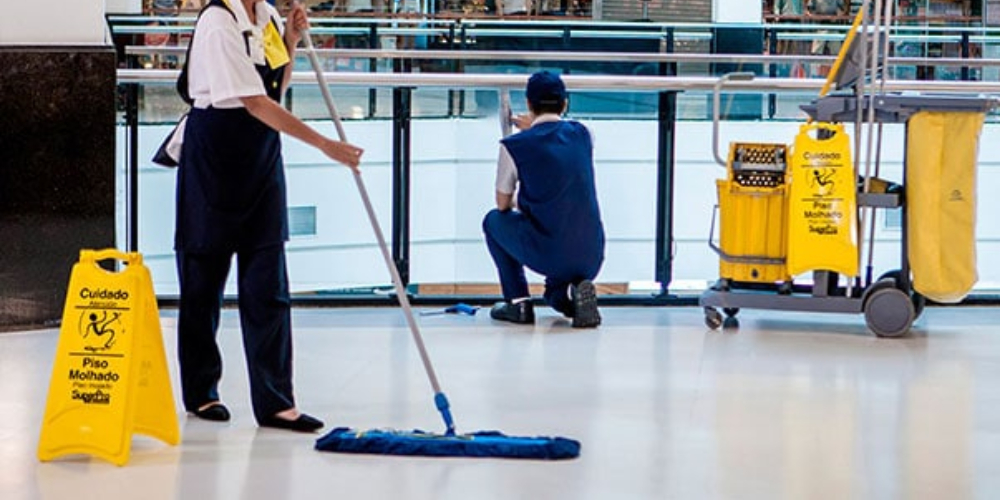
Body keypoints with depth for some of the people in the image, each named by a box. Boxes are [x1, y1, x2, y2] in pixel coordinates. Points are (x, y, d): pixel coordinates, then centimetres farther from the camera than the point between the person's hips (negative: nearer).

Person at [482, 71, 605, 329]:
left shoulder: (514, 145, -5)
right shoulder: (582, 134, 6)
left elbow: (503, 204, 9)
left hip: (546, 254, -4)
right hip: (592, 258, 4)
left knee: (494, 220, 25)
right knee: (555, 294, 37)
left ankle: (518, 302, 17)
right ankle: (573, 293, 1)